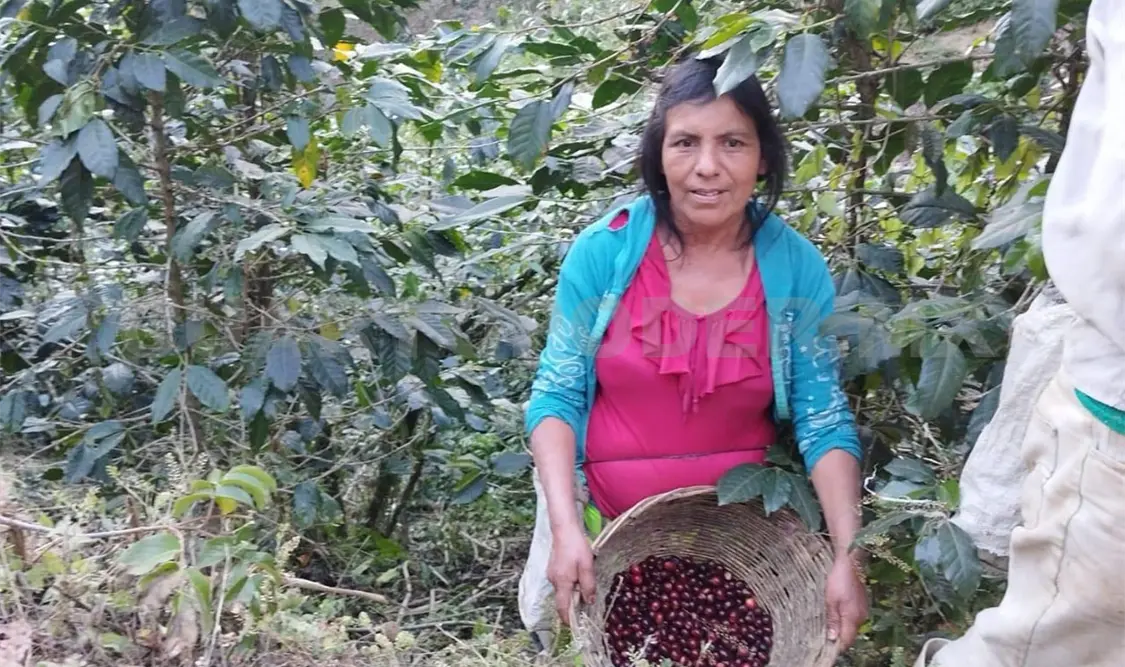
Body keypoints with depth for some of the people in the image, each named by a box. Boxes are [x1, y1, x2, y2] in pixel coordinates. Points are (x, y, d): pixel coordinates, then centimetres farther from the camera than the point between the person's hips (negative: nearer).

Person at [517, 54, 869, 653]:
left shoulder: (797, 268, -12)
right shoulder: (602, 251, -15)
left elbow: (825, 420, -10)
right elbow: (556, 395, -11)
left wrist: (847, 556, -20)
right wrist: (566, 528, -23)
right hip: (603, 521, 0)